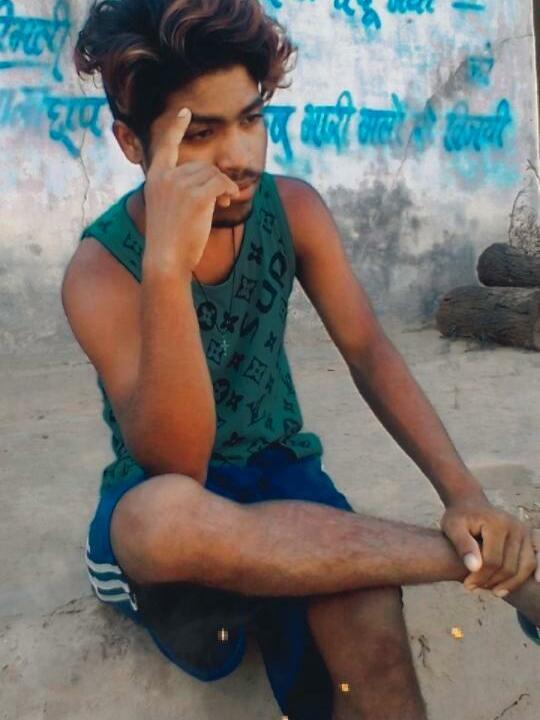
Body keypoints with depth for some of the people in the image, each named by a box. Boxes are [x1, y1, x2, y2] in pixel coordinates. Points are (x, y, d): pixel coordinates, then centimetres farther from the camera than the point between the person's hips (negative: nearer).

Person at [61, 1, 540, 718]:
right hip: (161, 499, -1)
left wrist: (462, 491, -20)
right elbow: (176, 470, -28)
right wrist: (168, 265, -39)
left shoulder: (292, 209, -6)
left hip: (277, 470, 2)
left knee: (369, 620, -32)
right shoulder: (101, 269, -18)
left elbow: (367, 350, -7)